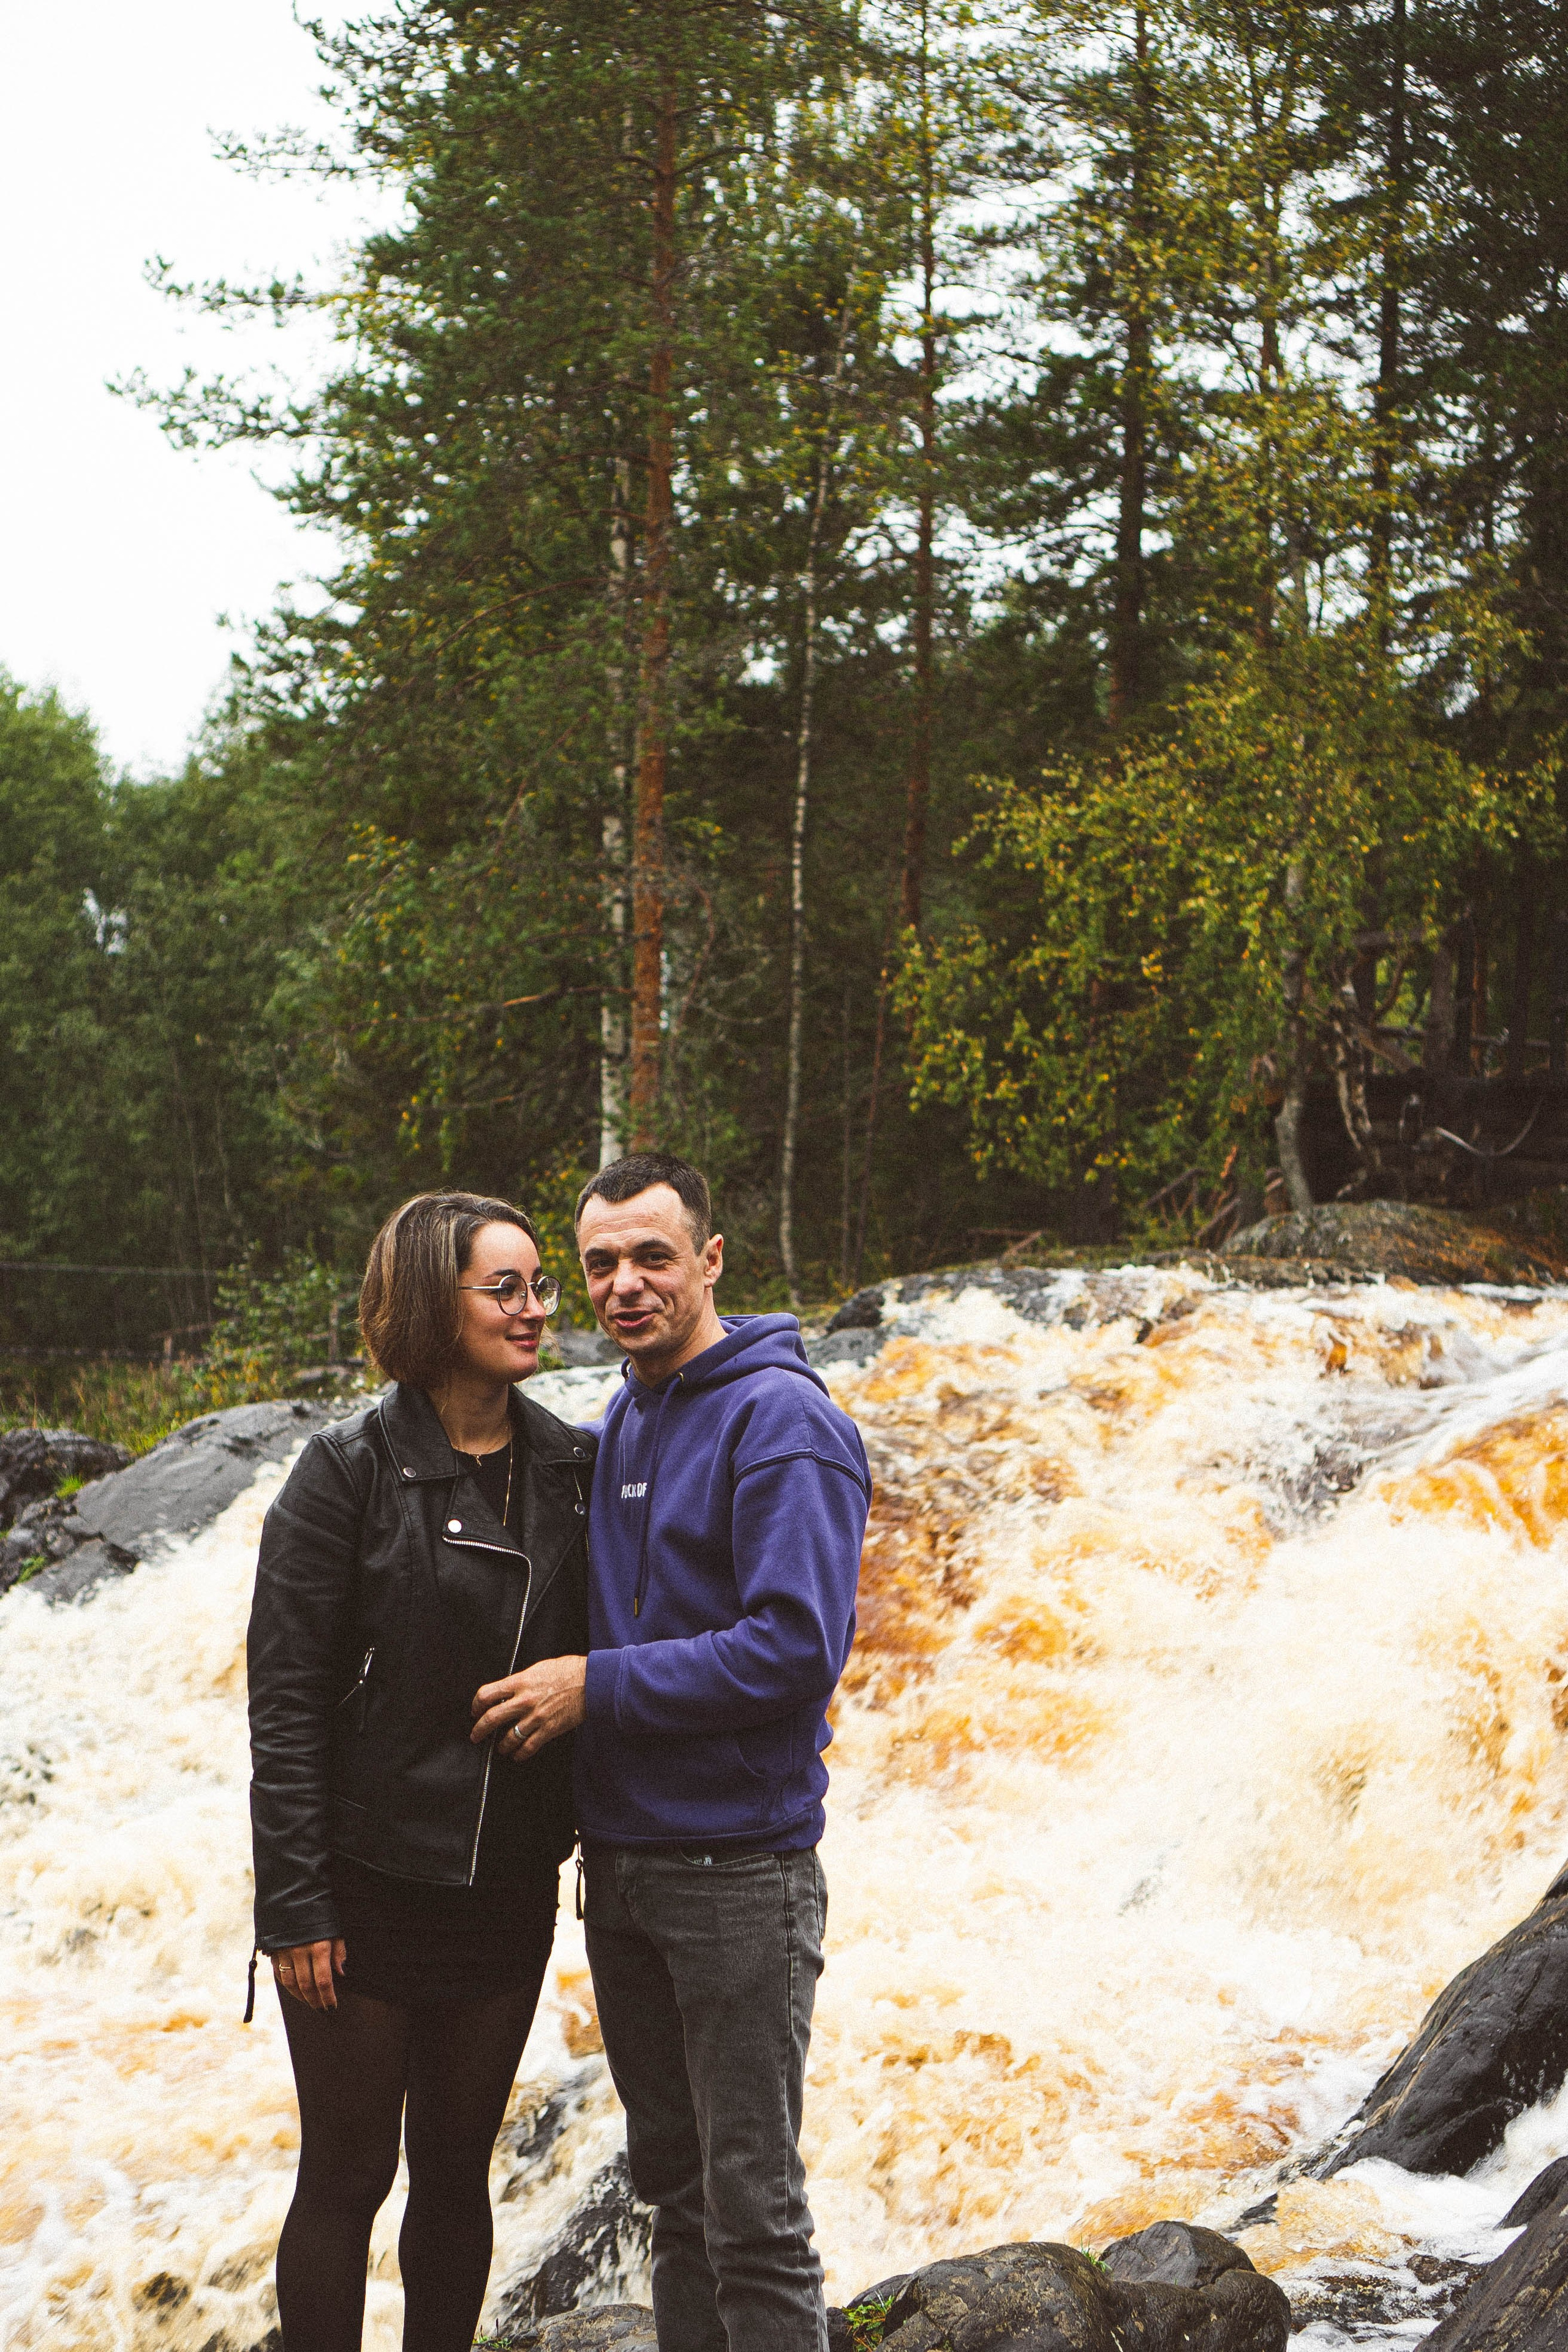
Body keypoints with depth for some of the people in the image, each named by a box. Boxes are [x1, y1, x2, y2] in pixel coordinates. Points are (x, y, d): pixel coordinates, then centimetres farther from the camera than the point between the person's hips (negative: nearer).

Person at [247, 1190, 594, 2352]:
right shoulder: (350, 1471, -10)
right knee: (348, 2174, 5)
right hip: (369, 1887, -4)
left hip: (510, 1889, 4)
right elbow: (286, 1701, -11)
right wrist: (295, 1906, -13)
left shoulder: (571, 1468, 4)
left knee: (458, 2170, 14)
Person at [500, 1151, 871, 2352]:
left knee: (752, 2207, -1)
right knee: (672, 2182, 17)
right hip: (621, 1867, 8)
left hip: (739, 1877, -8)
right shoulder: (618, 1427, 12)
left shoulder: (783, 1421, -14)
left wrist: (597, 1684, -17)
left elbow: (795, 1649, -22)